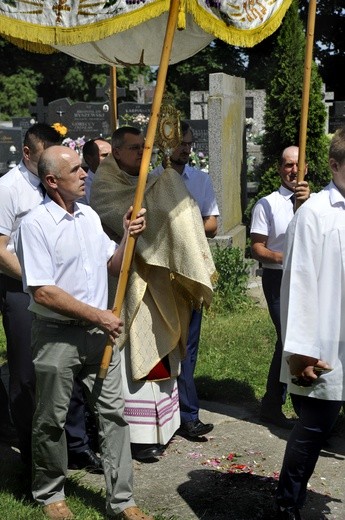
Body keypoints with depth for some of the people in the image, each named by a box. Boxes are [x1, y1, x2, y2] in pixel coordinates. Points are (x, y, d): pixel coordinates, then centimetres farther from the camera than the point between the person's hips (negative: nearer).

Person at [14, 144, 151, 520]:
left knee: (113, 414, 7)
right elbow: (43, 292, -19)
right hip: (56, 335, -6)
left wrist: (128, 237, -2)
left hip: (98, 332, 6)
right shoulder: (36, 224, -13)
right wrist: (98, 315, -15)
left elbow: (112, 266, 17)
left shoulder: (89, 215, 9)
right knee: (51, 420, 9)